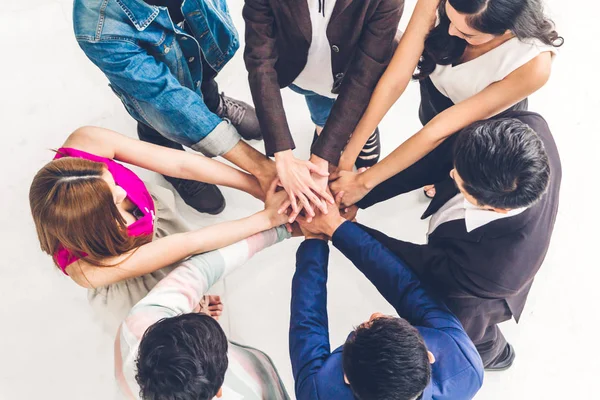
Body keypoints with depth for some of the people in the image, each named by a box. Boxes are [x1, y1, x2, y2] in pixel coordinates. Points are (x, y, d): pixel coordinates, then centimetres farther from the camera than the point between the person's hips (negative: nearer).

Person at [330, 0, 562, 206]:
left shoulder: (533, 64, -42)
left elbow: (440, 129, -38)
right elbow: (394, 81, -33)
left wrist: (364, 182, -32)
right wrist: (346, 157, -33)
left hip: (486, 121, -3)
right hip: (436, 90, 3)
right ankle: (441, 174, 58)